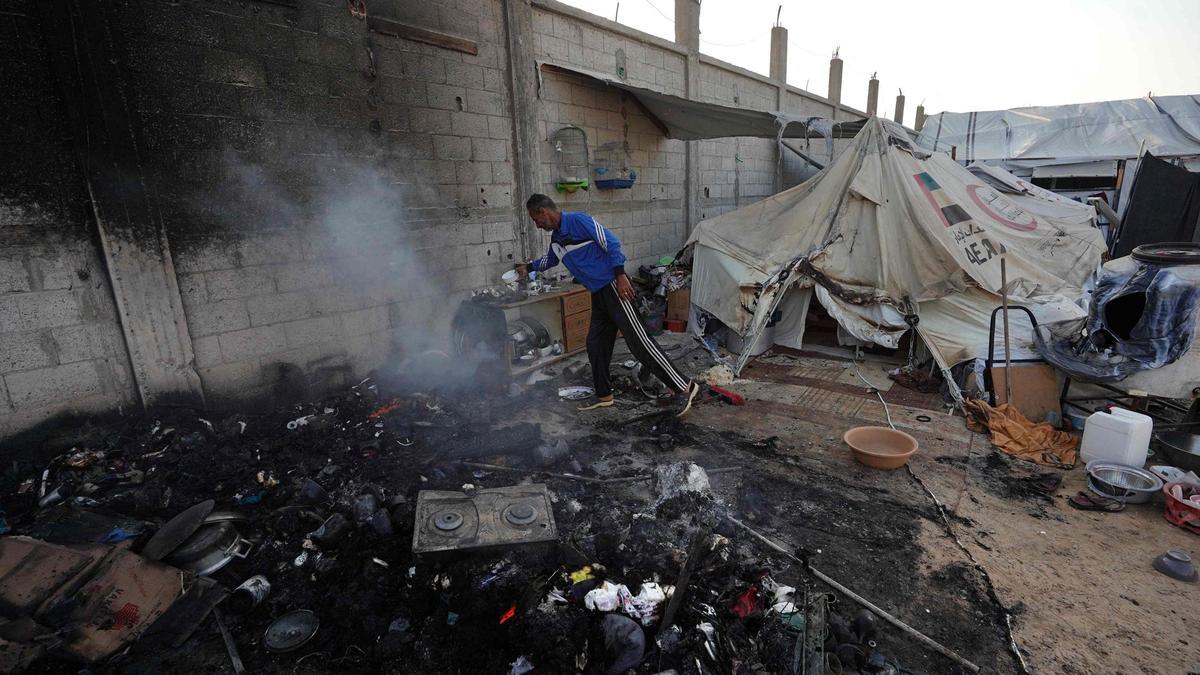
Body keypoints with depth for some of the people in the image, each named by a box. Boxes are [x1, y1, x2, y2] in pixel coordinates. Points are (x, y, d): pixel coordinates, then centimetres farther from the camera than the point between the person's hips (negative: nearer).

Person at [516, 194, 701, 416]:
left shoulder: (578, 220, -10)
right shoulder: (556, 238, 17)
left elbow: (611, 243, -16)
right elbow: (550, 259, 41)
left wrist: (621, 276, -21)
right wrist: (529, 266, 41)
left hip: (613, 287, -9)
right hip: (598, 294, 9)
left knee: (638, 340, -13)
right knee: (596, 345, 10)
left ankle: (684, 387, -9)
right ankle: (604, 396, 24)